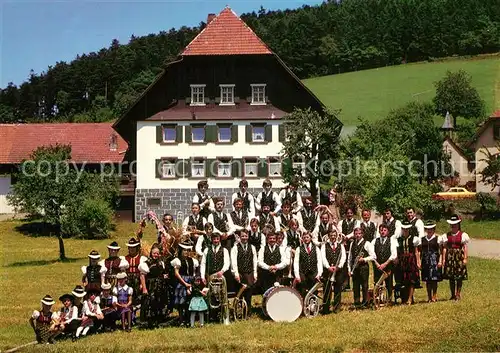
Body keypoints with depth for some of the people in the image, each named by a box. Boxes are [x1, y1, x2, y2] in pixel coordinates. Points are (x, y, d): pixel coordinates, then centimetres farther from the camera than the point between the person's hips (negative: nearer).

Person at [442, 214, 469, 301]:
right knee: (450, 277, 5)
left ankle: (458, 294, 9)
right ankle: (453, 295, 14)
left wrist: (465, 258, -8)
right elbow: (445, 248, 6)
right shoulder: (446, 235, 9)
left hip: (459, 256, -2)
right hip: (450, 256, 3)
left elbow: (465, 247, -2)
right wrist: (444, 259, 1)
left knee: (459, 277, 0)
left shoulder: (463, 235, 2)